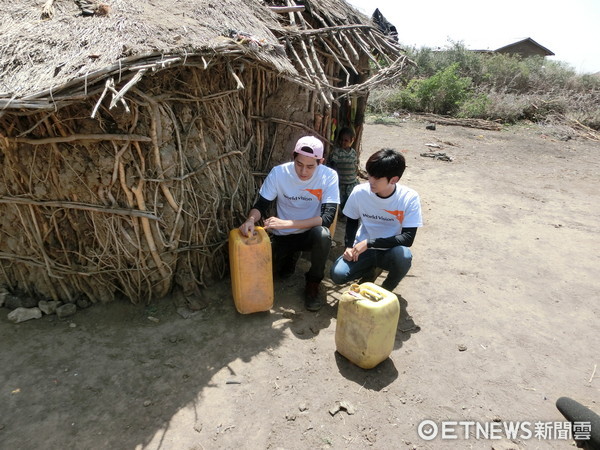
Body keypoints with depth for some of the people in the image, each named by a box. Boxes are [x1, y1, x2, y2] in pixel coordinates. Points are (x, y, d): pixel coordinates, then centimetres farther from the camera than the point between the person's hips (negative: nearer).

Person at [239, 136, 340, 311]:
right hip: (282, 236, 2)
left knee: (323, 234, -35)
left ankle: (313, 285, -8)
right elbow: (261, 205, -8)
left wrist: (287, 223, -36)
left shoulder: (329, 176, -18)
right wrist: (251, 220, -33)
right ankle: (291, 255, 20)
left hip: (311, 233, -2)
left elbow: (328, 217, -26)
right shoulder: (278, 172, -15)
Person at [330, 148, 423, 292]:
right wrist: (349, 246, -11)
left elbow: (408, 238, -19)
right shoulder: (359, 192, -12)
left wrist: (370, 242, -25)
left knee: (404, 255, -35)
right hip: (362, 249, 2)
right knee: (337, 274, -23)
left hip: (390, 252, -1)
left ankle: (386, 291, -1)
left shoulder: (409, 198, -17)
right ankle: (370, 270, 12)